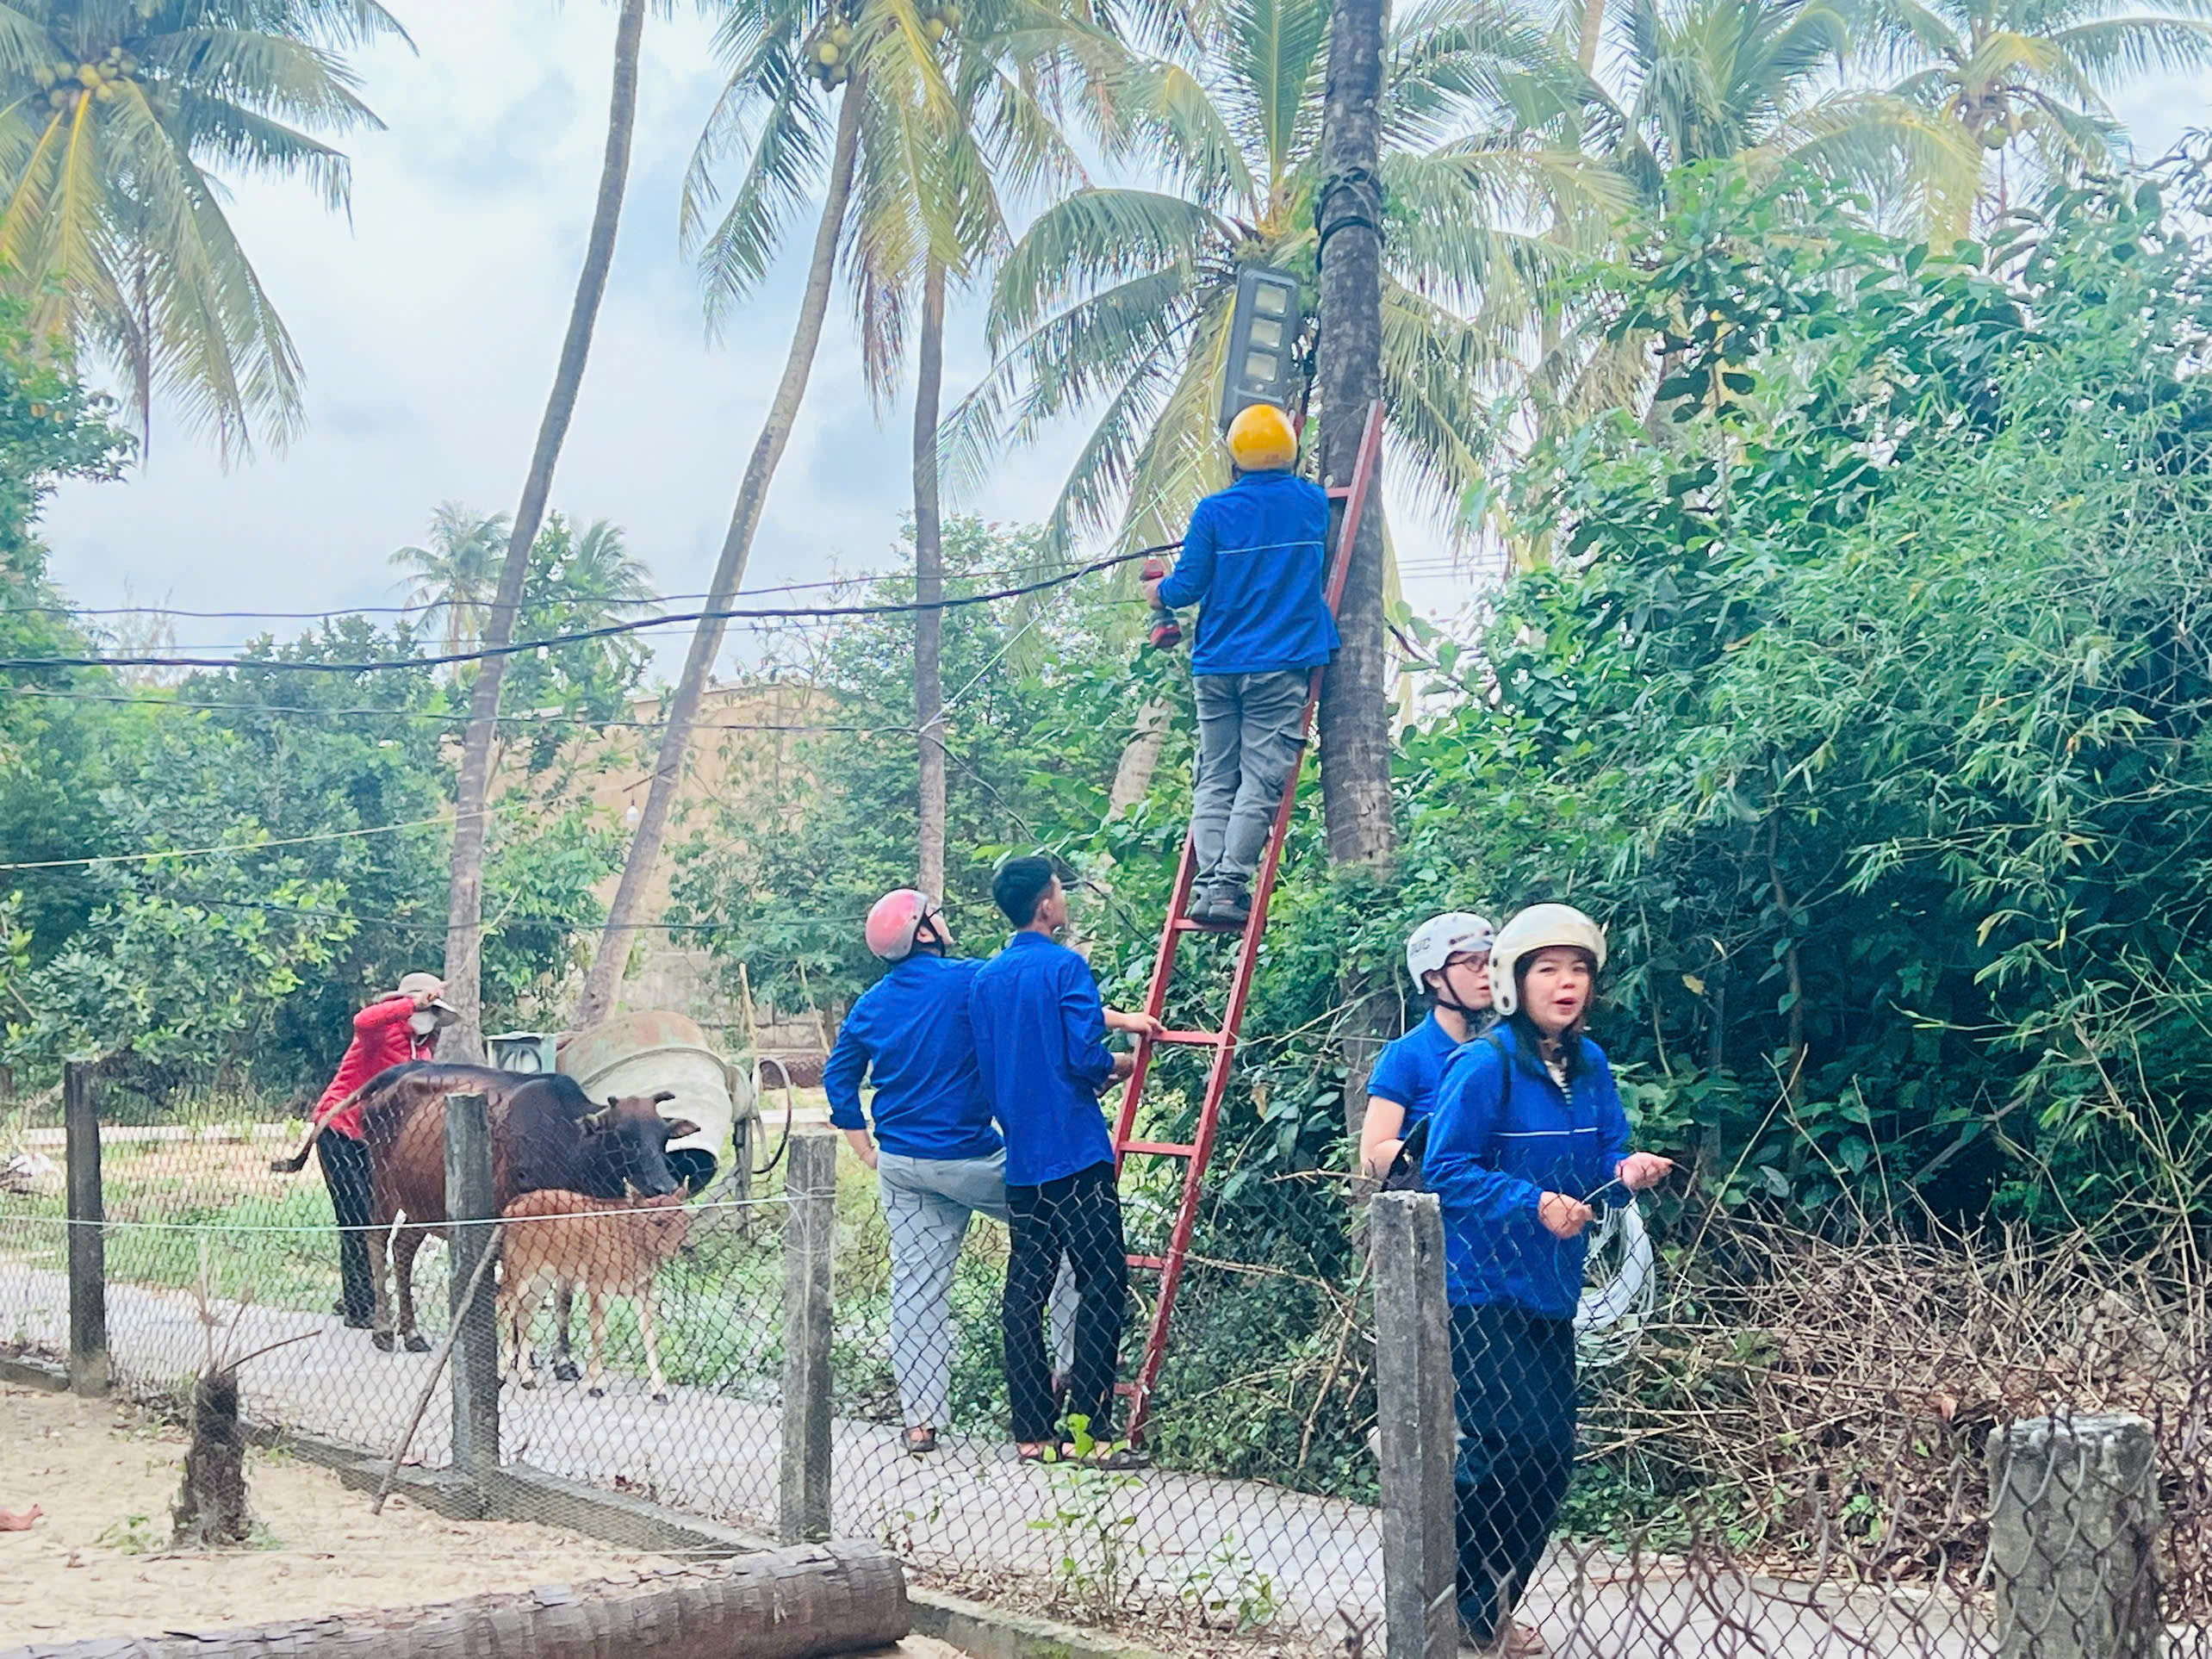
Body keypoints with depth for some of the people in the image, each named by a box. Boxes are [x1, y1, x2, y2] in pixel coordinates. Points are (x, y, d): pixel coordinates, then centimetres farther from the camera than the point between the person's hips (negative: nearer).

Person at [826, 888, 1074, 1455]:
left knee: (916, 1291, 8)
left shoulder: (869, 1005, 8)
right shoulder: (970, 981, -10)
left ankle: (920, 1420, 8)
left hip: (900, 1168, 6)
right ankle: (1072, 1363, 5)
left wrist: (867, 1151, 20)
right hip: (969, 1160, -6)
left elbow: (838, 1079, 15)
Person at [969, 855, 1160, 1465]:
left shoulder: (986, 978, 12)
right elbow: (1084, 1055, -16)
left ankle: (1032, 1432, 9)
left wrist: (1120, 1018, 33)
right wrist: (1119, 1066, 4)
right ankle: (1087, 1427, -7)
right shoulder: (1065, 966, -9)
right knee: (1101, 1287, -3)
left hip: (1020, 1158, 7)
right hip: (1077, 1156, -7)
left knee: (1025, 1290, 8)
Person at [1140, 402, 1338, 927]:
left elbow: (1187, 587, -1)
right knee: (1260, 780, -4)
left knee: (1214, 780, 7)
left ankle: (1207, 883, -3)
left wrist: (1158, 591, 21)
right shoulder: (1313, 502, 5)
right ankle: (1230, 884, -13)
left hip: (1217, 666, 1)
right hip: (1280, 665, -1)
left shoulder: (1214, 512, -2)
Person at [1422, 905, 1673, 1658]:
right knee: (1513, 1448, -11)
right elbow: (1446, 1171, -16)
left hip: (1551, 1292, 7)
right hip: (1484, 1291, -7)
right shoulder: (1483, 1065, -14)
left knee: (1551, 1453, 8)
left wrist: (1628, 1171, -14)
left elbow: (1603, 1163, 9)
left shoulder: (1589, 1065, 7)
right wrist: (1533, 1204, -26)